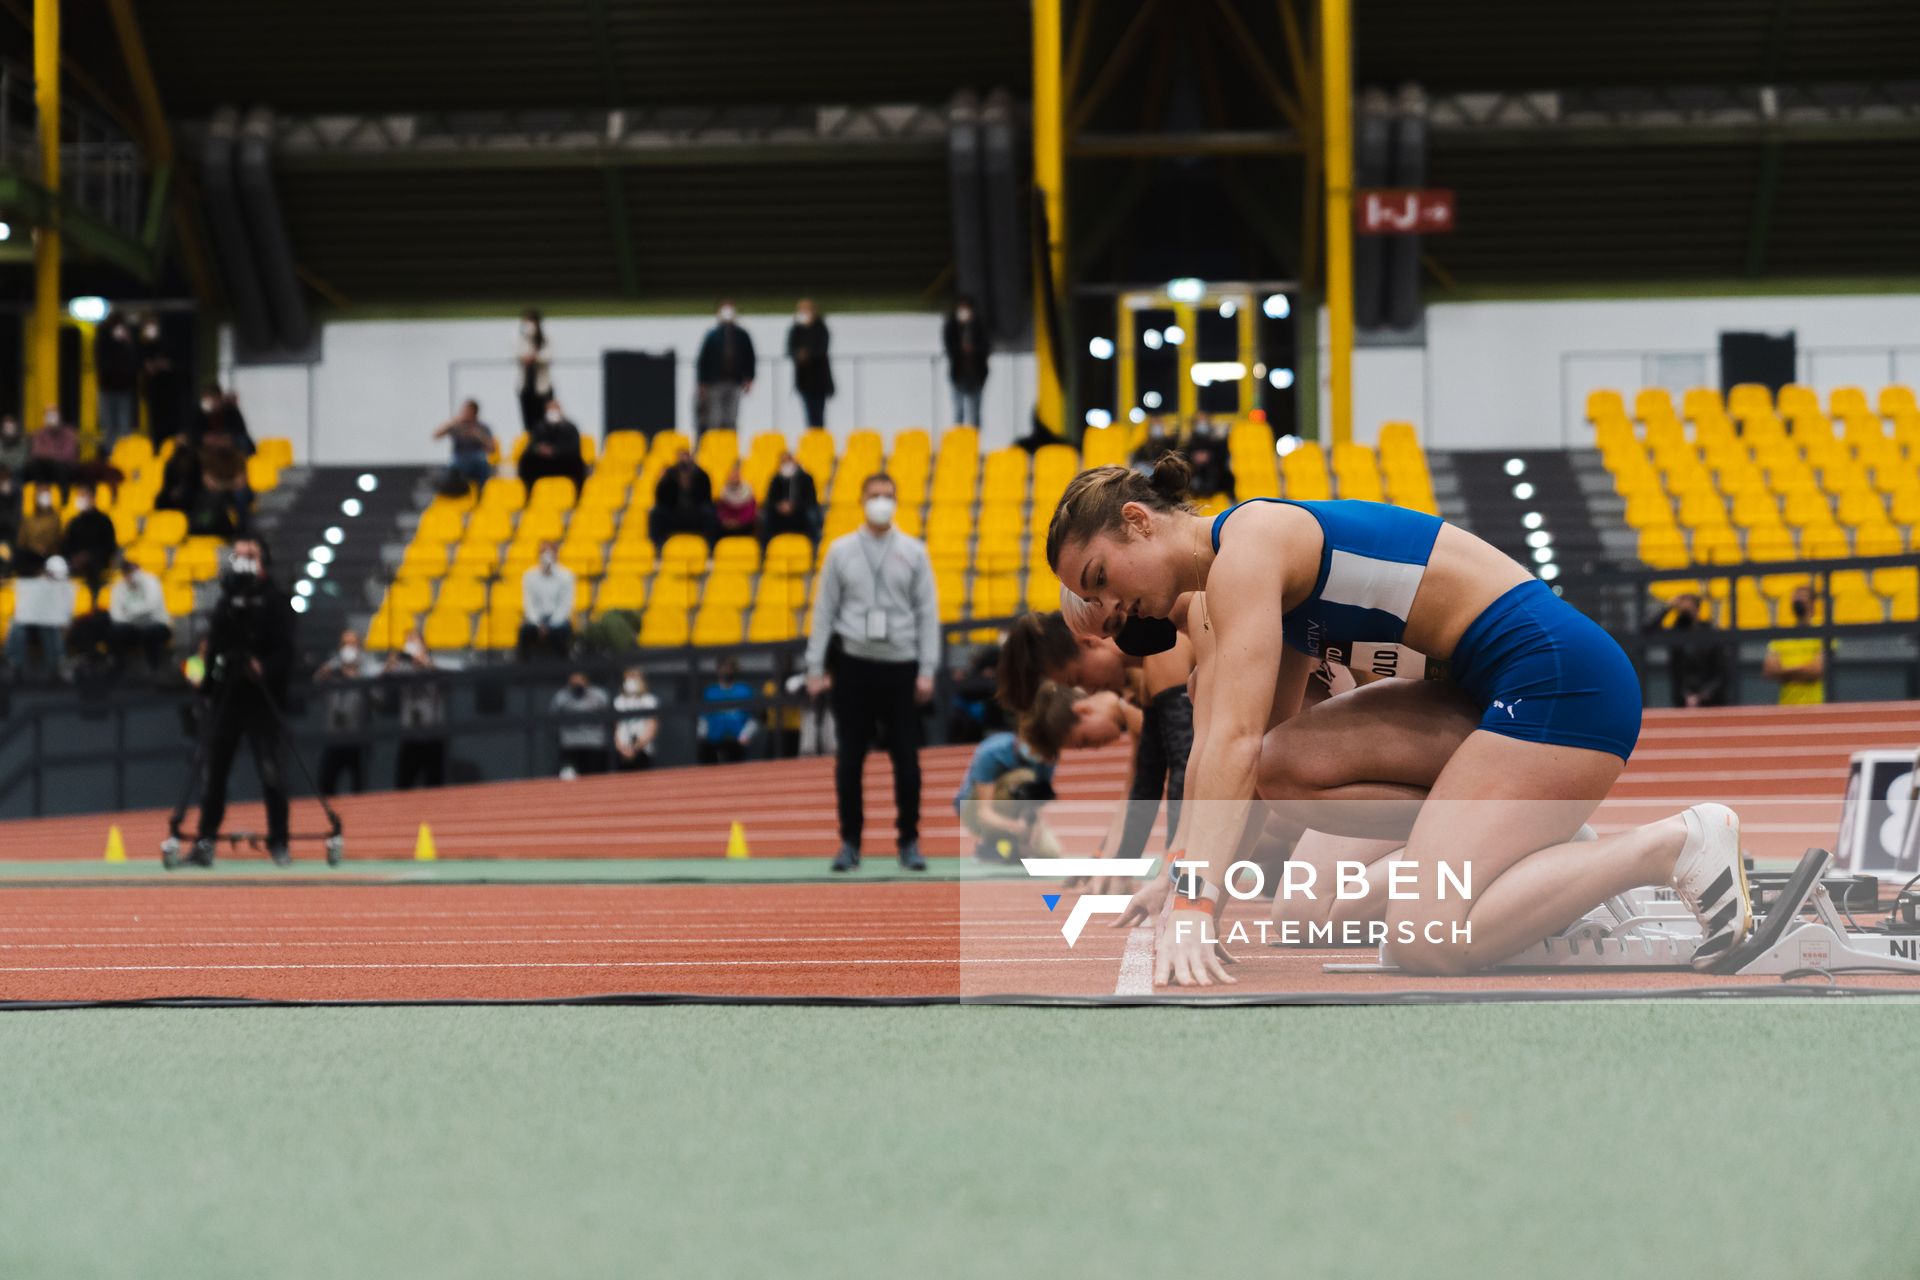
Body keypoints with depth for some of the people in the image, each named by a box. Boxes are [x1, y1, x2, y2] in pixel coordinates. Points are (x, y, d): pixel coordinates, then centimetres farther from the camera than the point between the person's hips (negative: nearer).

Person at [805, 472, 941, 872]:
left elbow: (928, 612, 4)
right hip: (855, 663, 0)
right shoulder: (841, 551, 6)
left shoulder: (913, 552, 5)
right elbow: (824, 610, 6)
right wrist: (815, 668, 2)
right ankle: (850, 842, 10)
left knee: (906, 759, 1)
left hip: (901, 665, 0)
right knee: (849, 760, 2)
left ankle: (909, 842, 10)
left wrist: (927, 670, -3)